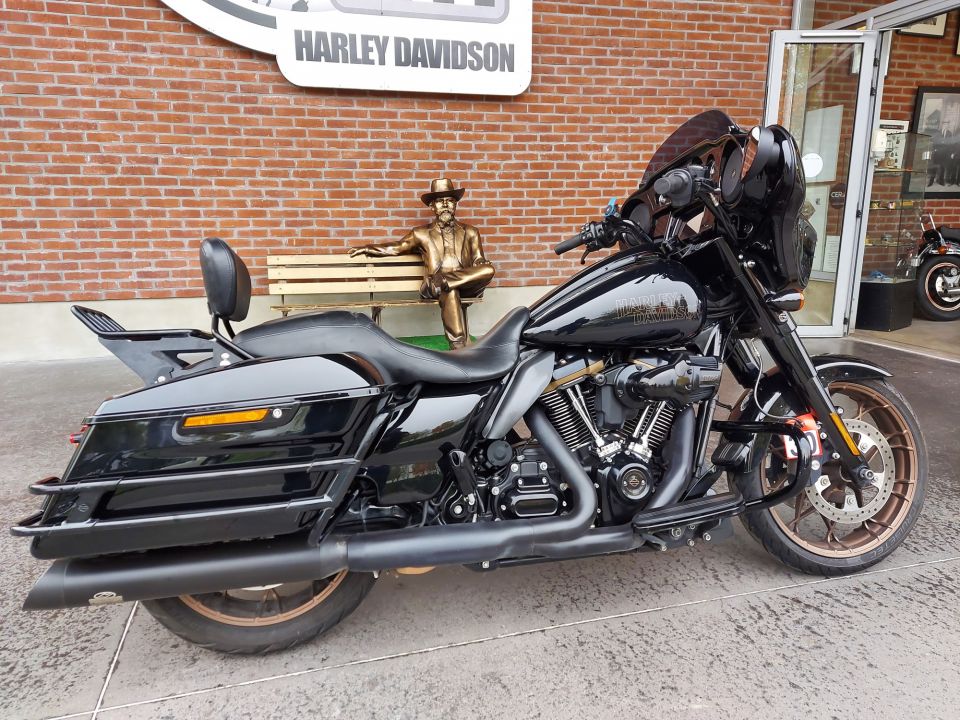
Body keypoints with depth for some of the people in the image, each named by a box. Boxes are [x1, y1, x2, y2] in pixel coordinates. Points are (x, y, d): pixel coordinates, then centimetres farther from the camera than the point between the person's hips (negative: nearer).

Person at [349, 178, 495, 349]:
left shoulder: (470, 232, 19)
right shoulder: (422, 233, 17)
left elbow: (479, 262, 16)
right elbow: (395, 248, 27)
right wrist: (366, 249, 17)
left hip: (465, 283, 2)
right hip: (434, 288, -1)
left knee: (488, 269, -29)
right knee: (449, 292, -40)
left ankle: (445, 280, -31)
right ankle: (459, 348, -43)